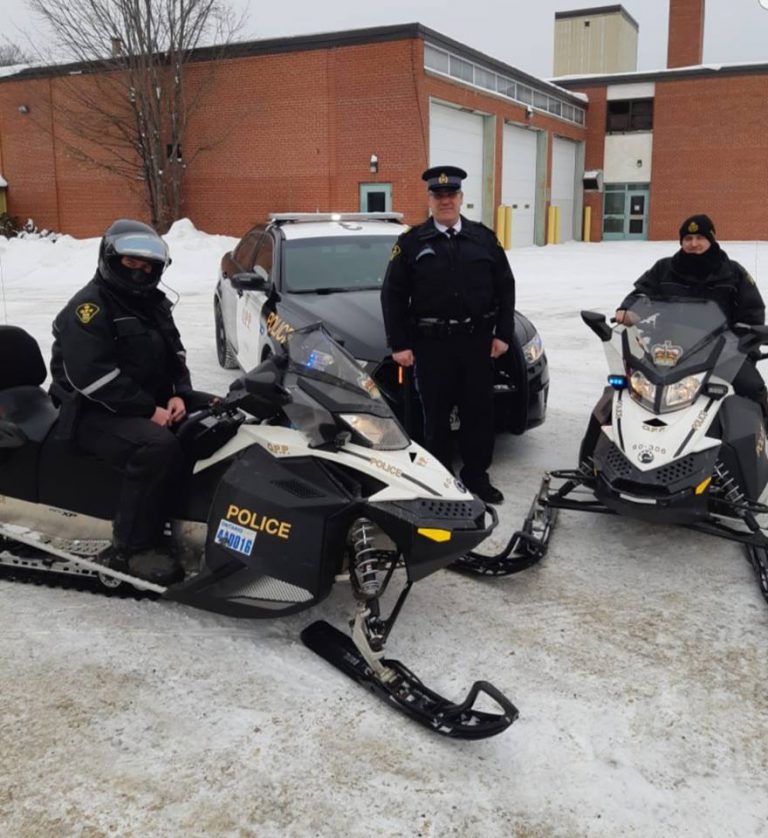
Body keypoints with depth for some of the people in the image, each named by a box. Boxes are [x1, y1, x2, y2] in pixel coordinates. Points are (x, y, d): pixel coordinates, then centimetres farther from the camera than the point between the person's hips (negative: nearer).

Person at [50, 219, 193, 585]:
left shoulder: (153, 302, 15)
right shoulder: (88, 308, -11)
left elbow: (175, 352, 17)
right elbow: (90, 377, -22)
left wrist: (179, 394, -5)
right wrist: (148, 410, -24)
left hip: (154, 404, 9)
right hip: (96, 414, -8)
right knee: (158, 448, -34)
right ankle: (130, 548, -23)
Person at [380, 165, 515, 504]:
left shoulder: (484, 238, 8)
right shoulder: (411, 242, 2)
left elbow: (505, 287, 10)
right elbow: (393, 295, 1)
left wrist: (503, 333, 2)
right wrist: (399, 344, -5)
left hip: (477, 340, 2)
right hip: (431, 343, -2)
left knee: (479, 410, 7)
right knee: (436, 413, 6)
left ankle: (477, 475, 21)